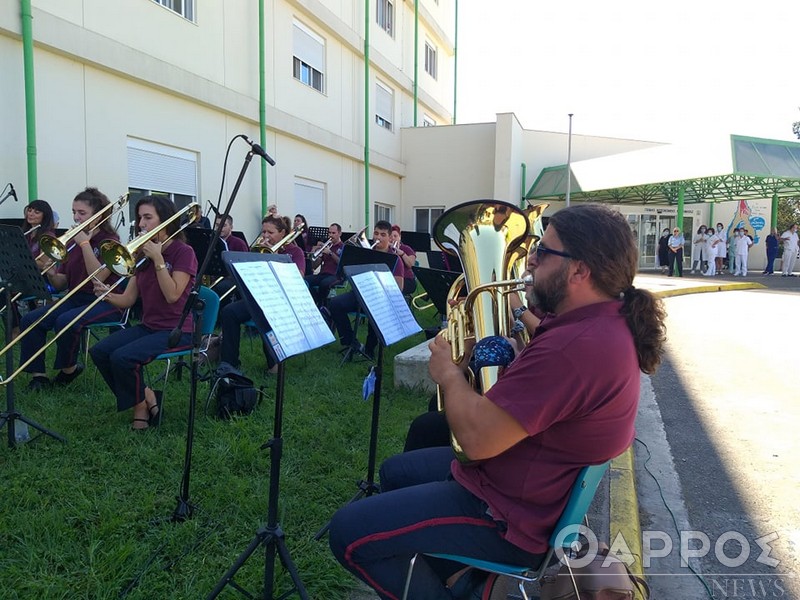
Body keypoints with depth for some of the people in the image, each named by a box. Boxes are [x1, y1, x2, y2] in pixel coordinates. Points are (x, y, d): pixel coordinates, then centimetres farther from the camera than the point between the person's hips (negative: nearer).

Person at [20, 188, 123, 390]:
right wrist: (51, 274, -11)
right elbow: (61, 285, 12)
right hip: (74, 298, 7)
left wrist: (85, 243, -20)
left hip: (104, 302, -7)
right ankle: (38, 374, -5)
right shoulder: (72, 241, 11)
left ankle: (68, 368, -6)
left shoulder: (109, 241, -8)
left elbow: (98, 278, -24)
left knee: (66, 322, -31)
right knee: (30, 320, -13)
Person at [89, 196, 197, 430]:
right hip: (148, 326, 7)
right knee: (99, 352, -11)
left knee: (122, 357, -25)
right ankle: (144, 399, 1)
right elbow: (127, 300, 6)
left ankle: (141, 405, 2)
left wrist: (158, 259, -20)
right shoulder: (142, 253, 11)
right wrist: (107, 295, -15)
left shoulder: (183, 252, -8)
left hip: (177, 330, -7)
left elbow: (172, 295, -20)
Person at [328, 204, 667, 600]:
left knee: (349, 532, -8)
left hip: (514, 514, -10)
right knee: (394, 472, 22)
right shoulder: (608, 320, 1)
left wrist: (450, 373, -14)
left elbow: (477, 438, -31)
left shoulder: (577, 344, -33)